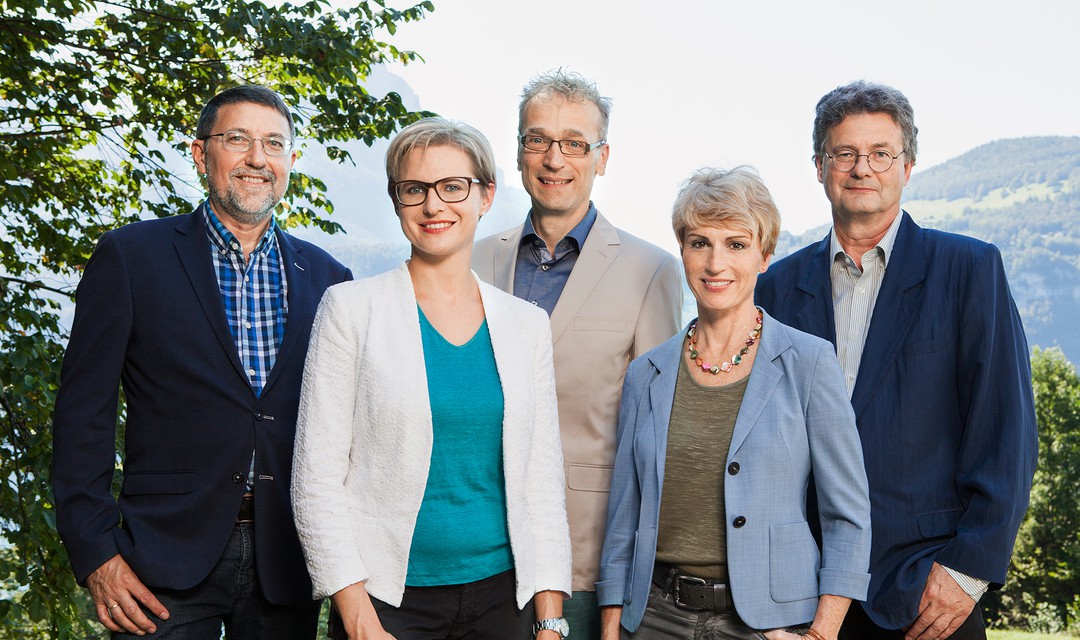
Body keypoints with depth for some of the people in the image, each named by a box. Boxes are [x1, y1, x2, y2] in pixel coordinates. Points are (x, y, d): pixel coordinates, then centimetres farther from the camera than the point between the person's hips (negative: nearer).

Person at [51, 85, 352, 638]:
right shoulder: (129, 256, 1)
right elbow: (83, 411, -2)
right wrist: (96, 552, -8)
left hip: (287, 565, 3)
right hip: (168, 557, -2)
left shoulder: (326, 277, 8)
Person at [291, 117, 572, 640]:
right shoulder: (351, 309, -3)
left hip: (502, 596, 3)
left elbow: (542, 480, 7)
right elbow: (316, 478, -7)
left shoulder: (526, 325, 6)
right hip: (387, 596, -3)